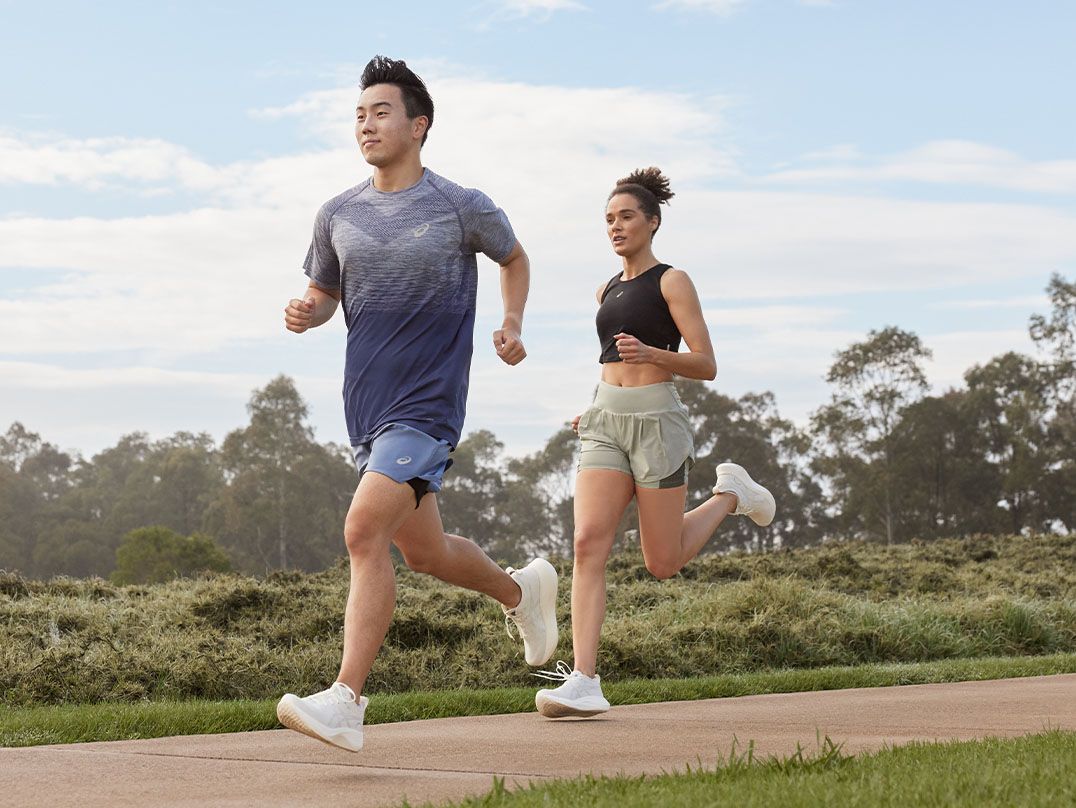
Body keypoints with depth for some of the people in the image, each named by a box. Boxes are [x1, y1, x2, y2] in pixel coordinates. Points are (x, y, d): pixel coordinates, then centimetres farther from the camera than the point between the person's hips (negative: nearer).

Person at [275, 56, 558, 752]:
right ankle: (521, 590, 44)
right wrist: (306, 314, -4)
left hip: (428, 405, -6)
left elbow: (515, 257, 16)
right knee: (422, 550, 14)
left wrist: (512, 323, 0)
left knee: (364, 532, -21)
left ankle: (346, 702, -21)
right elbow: (324, 294, 20)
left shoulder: (463, 209, -4)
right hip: (367, 406, 6)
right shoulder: (338, 216, 7)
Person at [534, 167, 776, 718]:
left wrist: (650, 355, -25)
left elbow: (704, 365, -8)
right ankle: (584, 683, -18)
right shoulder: (607, 291, 17)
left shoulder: (671, 282, -2)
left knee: (662, 563, 2)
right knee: (588, 544, -13)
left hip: (656, 421, -5)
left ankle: (730, 493, 29)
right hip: (605, 421, 5)